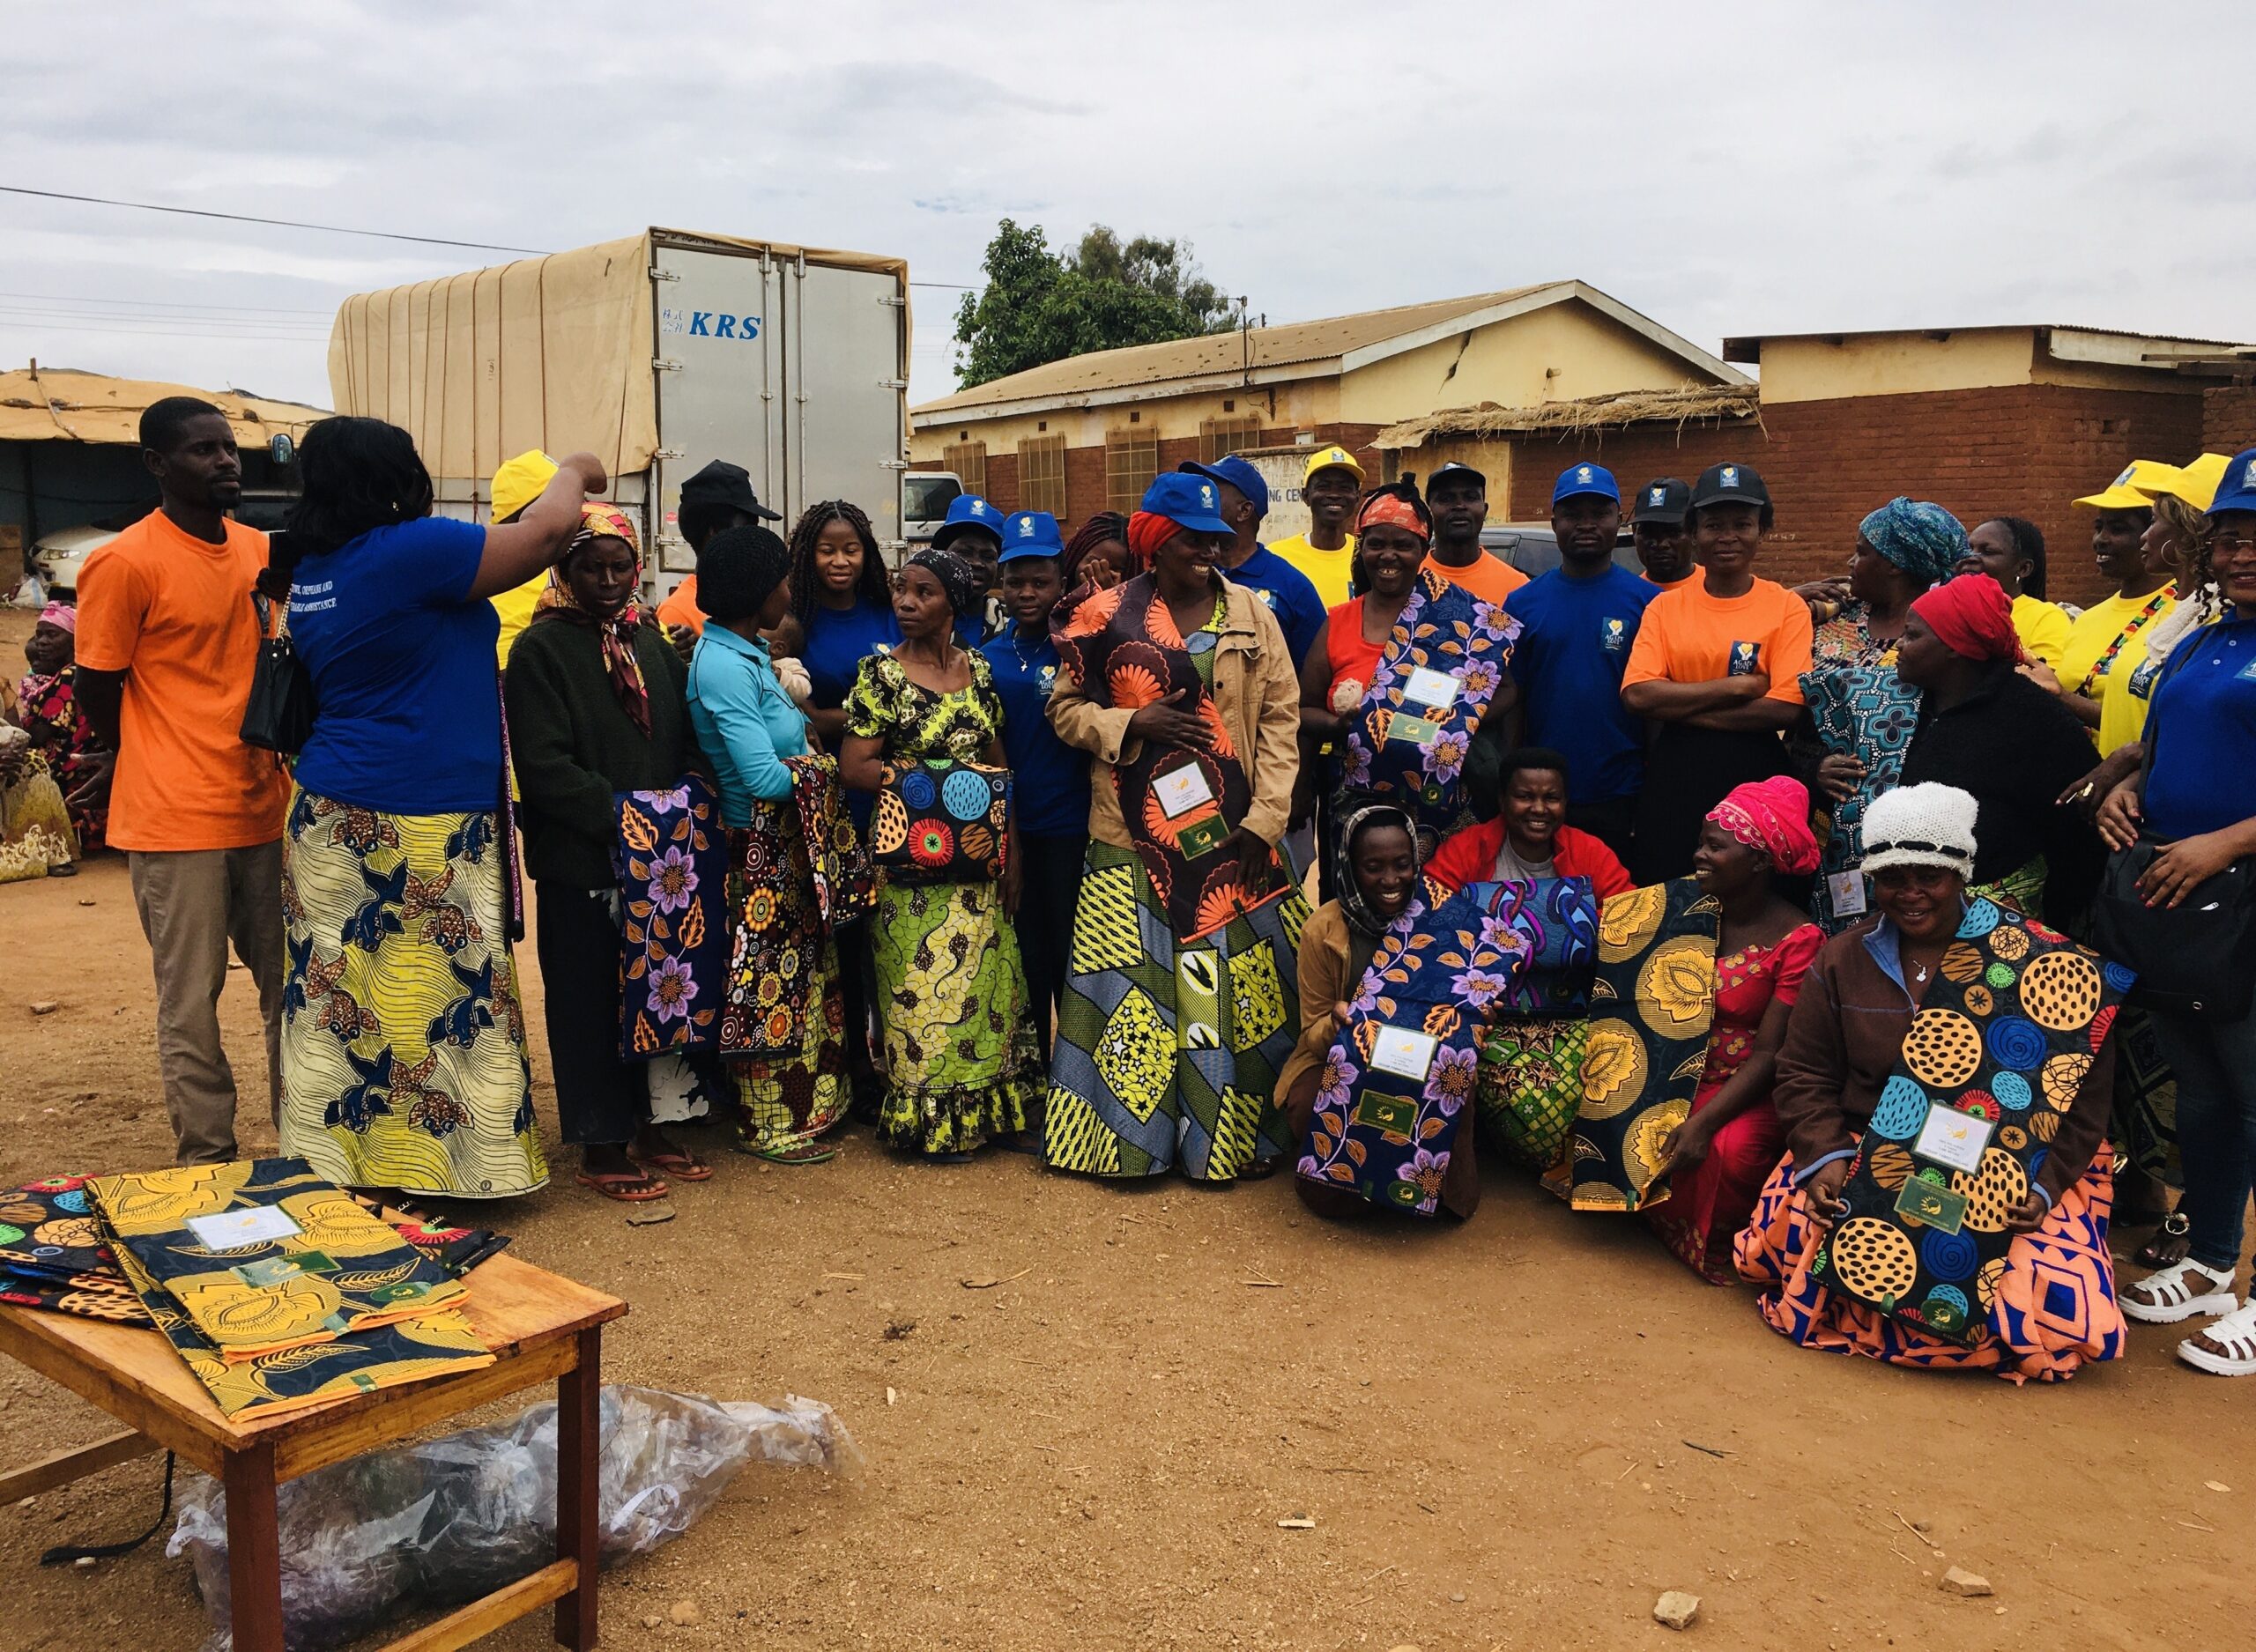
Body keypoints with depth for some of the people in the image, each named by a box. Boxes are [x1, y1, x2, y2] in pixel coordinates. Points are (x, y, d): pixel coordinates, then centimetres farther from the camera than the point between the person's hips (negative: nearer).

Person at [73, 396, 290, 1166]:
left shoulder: (261, 552, 9)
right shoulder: (124, 564, -9)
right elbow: (97, 695, -4)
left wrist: (278, 767, 11)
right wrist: (171, 777, 5)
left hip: (266, 808, 6)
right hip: (177, 819, -6)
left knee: (290, 985, 10)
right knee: (191, 999, 2)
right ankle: (209, 1162, 13)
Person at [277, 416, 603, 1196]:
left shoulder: (313, 571, 12)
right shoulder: (407, 550, -15)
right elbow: (546, 532, -11)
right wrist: (574, 472, 9)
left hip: (333, 818, 9)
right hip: (417, 833, -9)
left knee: (343, 1006, 11)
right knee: (445, 1001, 1)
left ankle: (336, 1161, 19)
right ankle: (445, 1167, 10)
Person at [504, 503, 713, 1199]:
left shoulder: (650, 643, 13)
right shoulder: (541, 647, -6)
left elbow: (686, 741, 16)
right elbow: (543, 764, -14)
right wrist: (616, 814, -20)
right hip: (579, 860, -6)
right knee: (589, 998, 3)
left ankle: (645, 1124, 24)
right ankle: (602, 1147, 13)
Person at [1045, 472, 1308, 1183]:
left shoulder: (1250, 613, 5)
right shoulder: (1108, 616, 1)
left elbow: (1281, 716, 3)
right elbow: (1066, 708, 6)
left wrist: (1264, 819, -6)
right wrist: (1133, 723, -13)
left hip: (1231, 833, 2)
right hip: (1135, 835, -1)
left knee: (1241, 985, 4)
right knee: (1132, 987, 2)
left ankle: (1236, 1133, 17)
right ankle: (1129, 1132, 16)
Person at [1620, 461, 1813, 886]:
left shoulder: (1787, 607, 1)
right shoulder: (1665, 606, 6)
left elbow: (1785, 709, -10)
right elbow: (1636, 696, -7)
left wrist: (1677, 707, -10)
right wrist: (1737, 685, -11)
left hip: (1754, 782, -1)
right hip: (1672, 785, 2)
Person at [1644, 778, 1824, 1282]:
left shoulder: (1797, 939, -12)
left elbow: (1767, 1055, -15)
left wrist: (1703, 1122, -27)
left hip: (1742, 1087, -5)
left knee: (1731, 1149, -34)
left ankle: (1718, 1247, -2)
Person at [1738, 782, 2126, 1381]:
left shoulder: (2040, 961, -2)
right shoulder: (1841, 961, 8)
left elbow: (2085, 1093, -2)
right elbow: (1804, 1076, 8)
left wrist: (2043, 1185, -15)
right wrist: (1825, 1158, -11)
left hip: (2007, 1178, -2)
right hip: (1866, 1152, 2)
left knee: (2058, 1302, -26)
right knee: (1787, 1232, -27)